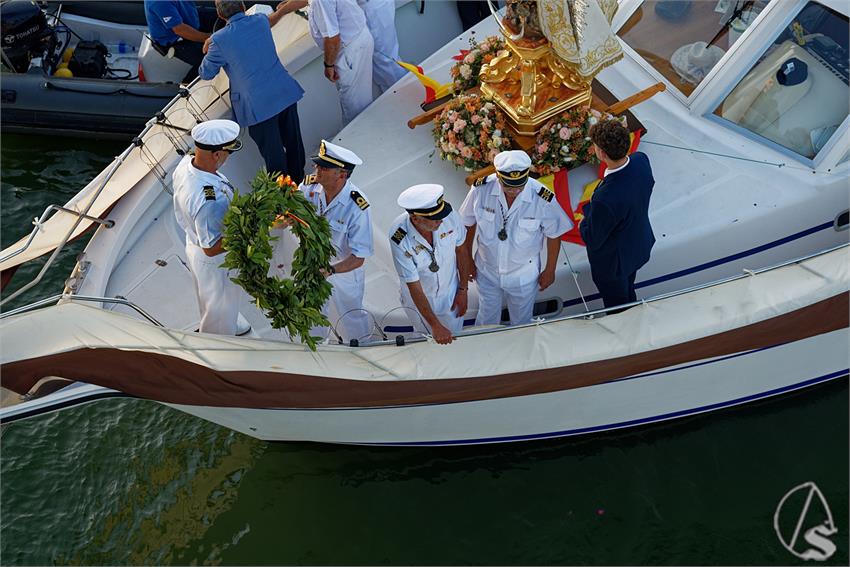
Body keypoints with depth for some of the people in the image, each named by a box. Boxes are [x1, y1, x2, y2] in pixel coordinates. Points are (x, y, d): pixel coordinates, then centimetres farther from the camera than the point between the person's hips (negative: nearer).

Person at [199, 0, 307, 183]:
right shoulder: (260, 21, 2)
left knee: (273, 154, 6)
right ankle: (298, 183, 39)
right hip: (286, 93, 5)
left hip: (259, 106, -5)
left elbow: (206, 73, 4)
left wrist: (208, 52, 21)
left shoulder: (219, 40, -10)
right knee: (293, 142, 20)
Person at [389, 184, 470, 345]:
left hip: (450, 293, 2)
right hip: (418, 299, -2)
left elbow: (460, 252, -8)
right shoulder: (400, 239, -35)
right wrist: (435, 325, -23)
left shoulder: (450, 217, -29)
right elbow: (414, 287, -26)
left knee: (455, 337, 23)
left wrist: (463, 290, -1)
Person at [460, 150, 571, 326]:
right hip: (487, 271, 1)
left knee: (521, 322, 23)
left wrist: (550, 270, 0)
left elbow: (553, 236, -11)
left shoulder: (543, 199, -28)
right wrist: (467, 259, 4)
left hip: (523, 276, -1)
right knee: (486, 320, 25)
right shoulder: (481, 189, -25)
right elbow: (469, 224, -6)